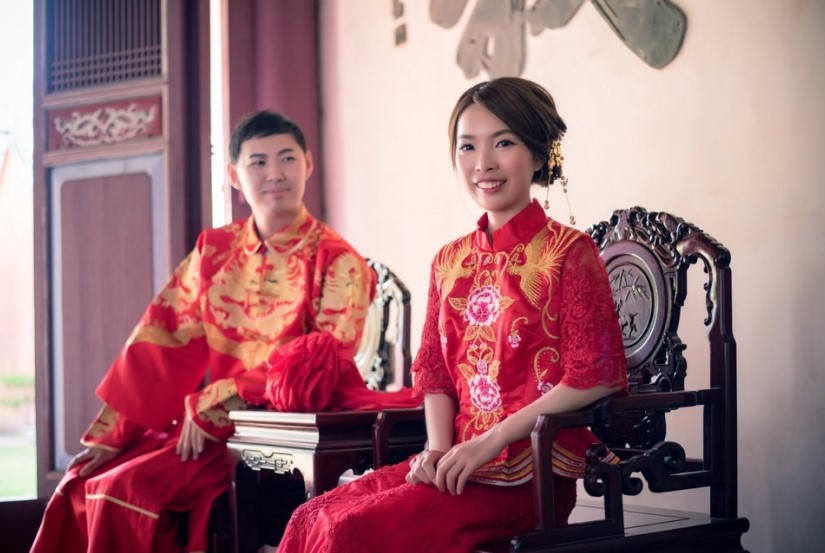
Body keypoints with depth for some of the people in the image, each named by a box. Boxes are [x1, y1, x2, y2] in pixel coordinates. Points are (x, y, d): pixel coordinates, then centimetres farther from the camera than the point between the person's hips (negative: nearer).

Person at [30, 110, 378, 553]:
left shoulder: (337, 263, -7)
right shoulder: (213, 251, 10)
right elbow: (162, 347, 8)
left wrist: (213, 406, -18)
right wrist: (111, 436, 2)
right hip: (207, 429, 6)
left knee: (127, 489, -22)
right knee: (79, 485, -6)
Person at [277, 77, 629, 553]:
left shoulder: (569, 252, -6)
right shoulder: (450, 262, 14)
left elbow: (591, 377, -13)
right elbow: (436, 372, 14)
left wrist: (489, 442, -16)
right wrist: (438, 449, -5)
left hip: (529, 472, -6)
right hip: (458, 462, 6)